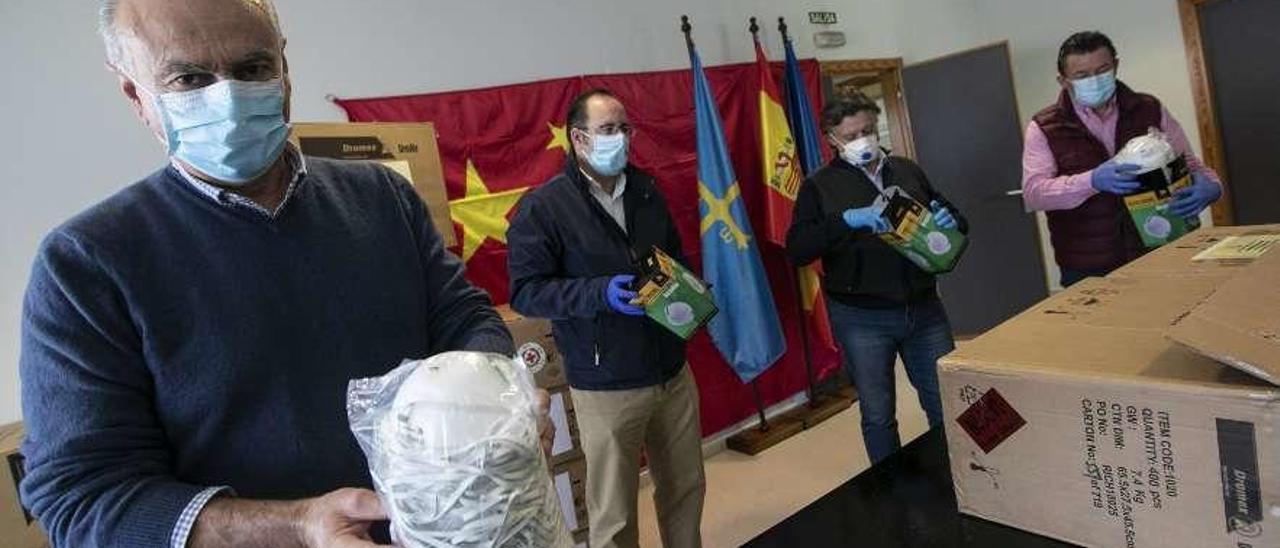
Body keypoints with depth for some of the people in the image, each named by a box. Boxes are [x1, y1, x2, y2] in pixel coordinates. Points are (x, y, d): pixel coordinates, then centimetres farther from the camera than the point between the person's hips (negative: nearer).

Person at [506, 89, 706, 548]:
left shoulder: (646, 190, 9)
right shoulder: (543, 207, -10)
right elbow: (525, 291, -15)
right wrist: (601, 292, -26)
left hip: (673, 372, 6)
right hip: (606, 387, -5)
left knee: (686, 488, 19)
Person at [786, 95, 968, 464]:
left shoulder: (907, 171, 10)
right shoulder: (820, 185, -1)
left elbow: (958, 223, 17)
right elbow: (797, 250, -13)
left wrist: (950, 223, -8)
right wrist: (847, 220, -26)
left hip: (924, 308, 3)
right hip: (862, 318, -3)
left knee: (947, 406, 11)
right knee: (878, 416, 8)